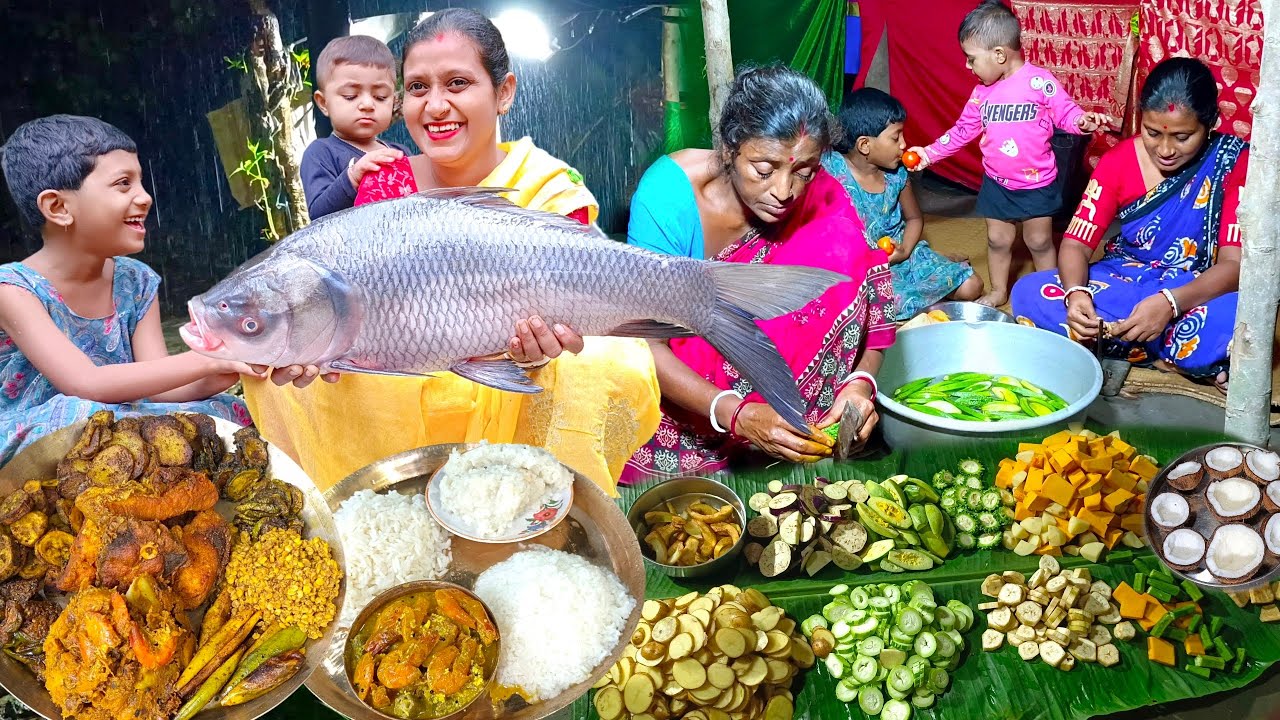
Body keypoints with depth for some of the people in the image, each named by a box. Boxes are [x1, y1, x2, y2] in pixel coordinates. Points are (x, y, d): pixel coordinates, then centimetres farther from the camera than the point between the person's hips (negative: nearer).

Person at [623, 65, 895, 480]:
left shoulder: (821, 199, -18)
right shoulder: (671, 192, -27)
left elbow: (864, 296, -9)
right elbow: (647, 347, -28)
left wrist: (861, 381, -31)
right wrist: (736, 414, -43)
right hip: (675, 376, -3)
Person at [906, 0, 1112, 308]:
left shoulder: (1039, 81, -17)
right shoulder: (982, 91, 1)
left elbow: (1065, 111, -12)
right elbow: (963, 130, 9)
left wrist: (1083, 120, -34)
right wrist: (930, 153, 7)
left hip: (1037, 182, -5)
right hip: (996, 183, 5)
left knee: (1039, 241, 9)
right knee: (998, 239, 16)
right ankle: (998, 291, 35)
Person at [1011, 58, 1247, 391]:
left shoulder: (1234, 163, -12)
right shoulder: (1119, 160, -6)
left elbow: (1234, 263, -19)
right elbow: (1077, 242, -9)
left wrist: (1169, 302, -39)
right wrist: (1077, 292, -33)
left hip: (1197, 292, -4)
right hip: (1123, 283, 4)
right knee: (1029, 293, -24)